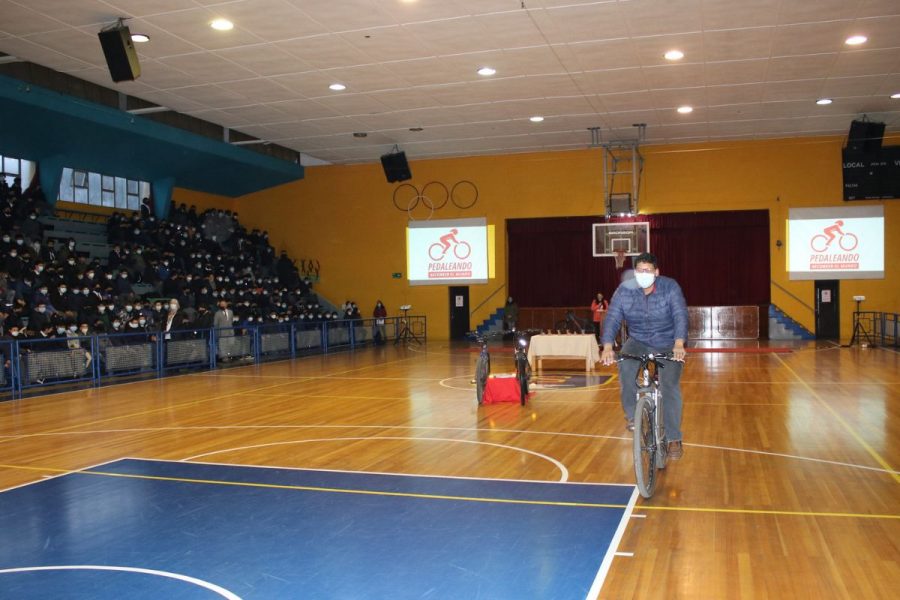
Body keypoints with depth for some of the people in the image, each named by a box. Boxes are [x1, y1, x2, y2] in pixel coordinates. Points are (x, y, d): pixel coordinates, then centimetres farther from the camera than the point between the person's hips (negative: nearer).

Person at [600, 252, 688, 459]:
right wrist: (607, 347, -37)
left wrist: (679, 345, -43)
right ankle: (631, 415, -13)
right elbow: (612, 318, -20)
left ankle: (674, 439, -5)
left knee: (670, 386, -18)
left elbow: (680, 316, -26)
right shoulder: (625, 290, -13)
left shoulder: (670, 287, -16)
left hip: (668, 345, -1)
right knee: (625, 363, -30)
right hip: (639, 342, 1)